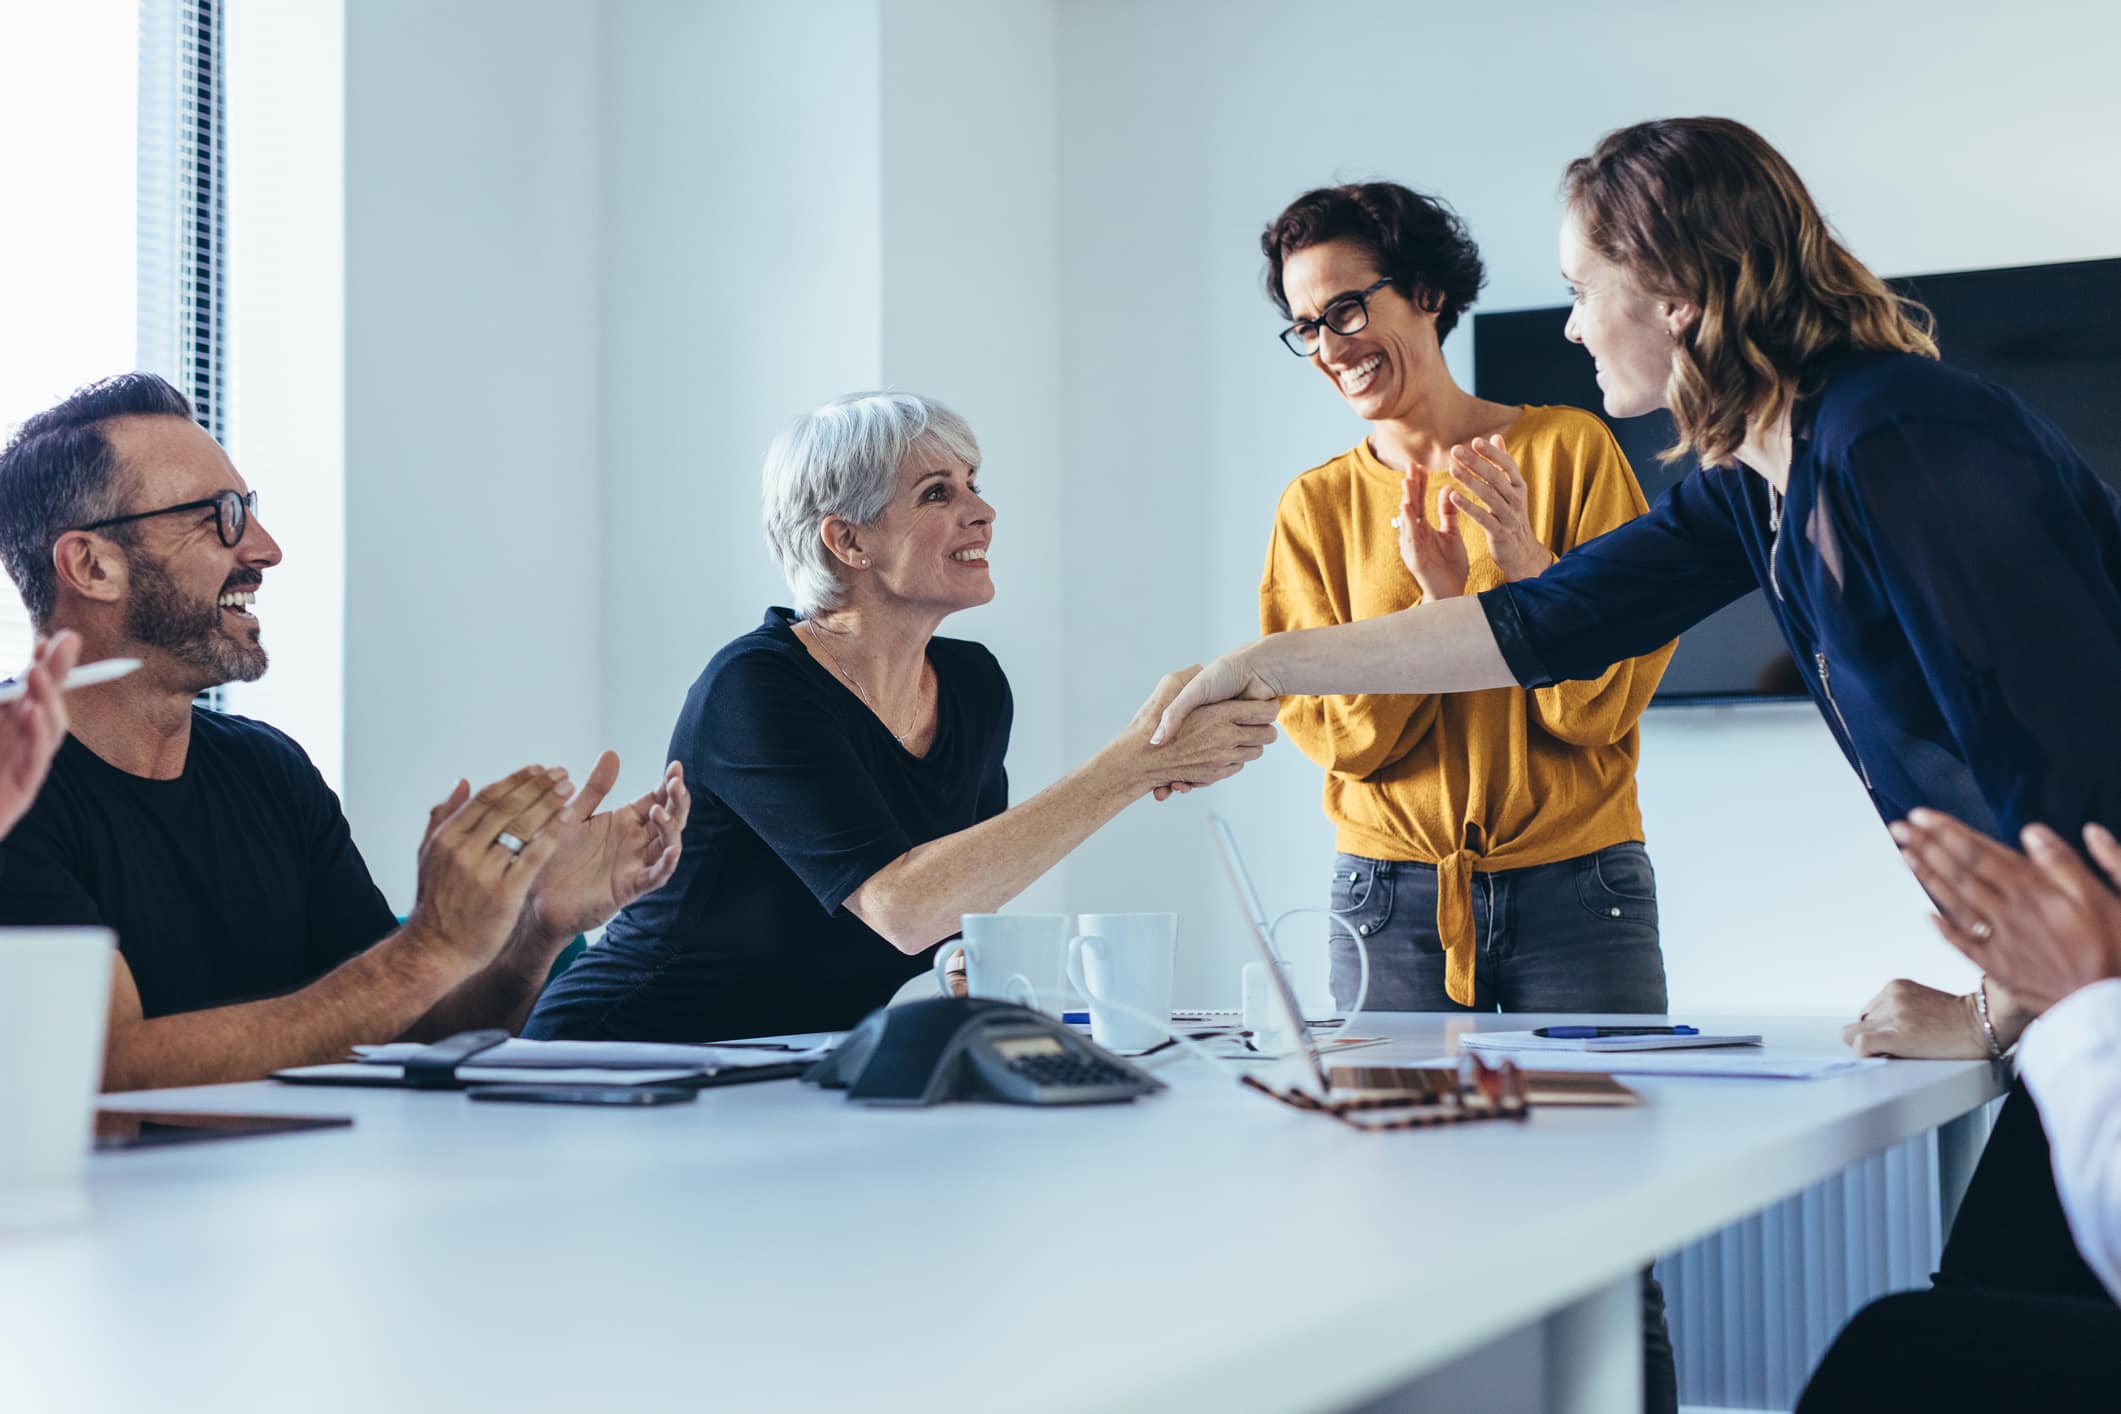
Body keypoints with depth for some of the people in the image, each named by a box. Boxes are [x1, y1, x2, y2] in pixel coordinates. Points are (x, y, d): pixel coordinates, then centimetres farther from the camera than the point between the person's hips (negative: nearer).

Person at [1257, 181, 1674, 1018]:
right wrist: (1435, 603, -15)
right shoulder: (1316, 506, 8)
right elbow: (1335, 735, -1)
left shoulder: (1568, 448, 1)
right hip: (1391, 902, 1)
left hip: (1575, 889, -1)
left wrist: (1528, 564, -18)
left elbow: (1604, 707, -3)